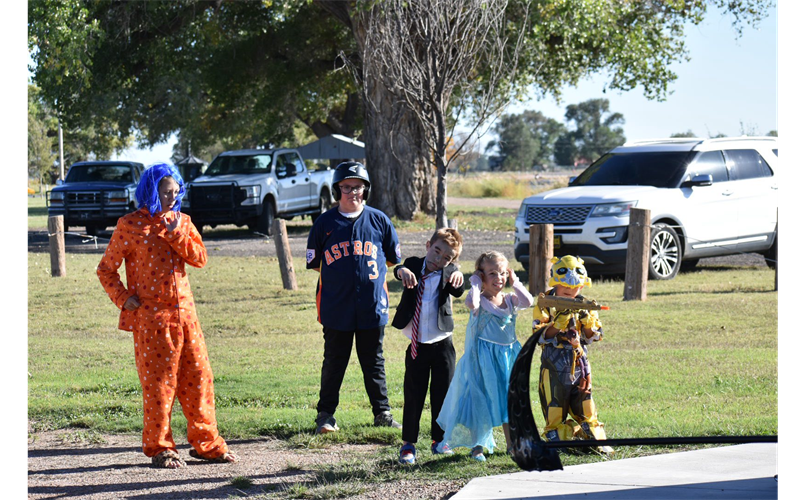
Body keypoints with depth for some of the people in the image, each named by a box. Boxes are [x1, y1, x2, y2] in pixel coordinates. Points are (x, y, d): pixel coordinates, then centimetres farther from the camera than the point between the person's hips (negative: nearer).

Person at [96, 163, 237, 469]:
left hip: (184, 312, 5)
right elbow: (106, 268, 2)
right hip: (150, 316, -5)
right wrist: (123, 299, -9)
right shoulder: (130, 225, -2)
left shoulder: (181, 222, 12)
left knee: (199, 375, 6)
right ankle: (159, 449, 9)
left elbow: (200, 258, 1)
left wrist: (177, 234, -11)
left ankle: (206, 443, 16)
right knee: (158, 382, -2)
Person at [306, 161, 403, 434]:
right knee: (334, 361, 6)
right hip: (336, 307, -1)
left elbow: (392, 258, 12)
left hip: (372, 306, 1)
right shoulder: (325, 223, 2)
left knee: (374, 362, 10)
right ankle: (325, 414, 15)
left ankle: (382, 412, 19)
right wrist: (339, 273, 1)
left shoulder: (379, 220, 4)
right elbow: (315, 262, 7)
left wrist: (367, 269, 5)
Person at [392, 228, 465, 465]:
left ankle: (439, 440, 22)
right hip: (417, 346, 0)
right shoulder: (414, 265, 0)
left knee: (442, 393, 8)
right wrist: (403, 271, -46)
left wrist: (458, 276, -44)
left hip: (442, 345, 0)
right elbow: (400, 270, -21)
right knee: (413, 394, 2)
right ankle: (408, 443, 10)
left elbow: (458, 291, -21)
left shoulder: (448, 274, -2)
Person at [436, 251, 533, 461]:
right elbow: (472, 303, -33)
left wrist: (515, 282, -5)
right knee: (481, 400, 2)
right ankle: (477, 445, 12)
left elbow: (528, 302, -13)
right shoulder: (480, 300, -9)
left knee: (507, 400, 11)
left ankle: (511, 442, 22)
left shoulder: (510, 299, 5)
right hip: (484, 356, -4)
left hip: (508, 355, 4)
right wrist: (476, 284, -17)